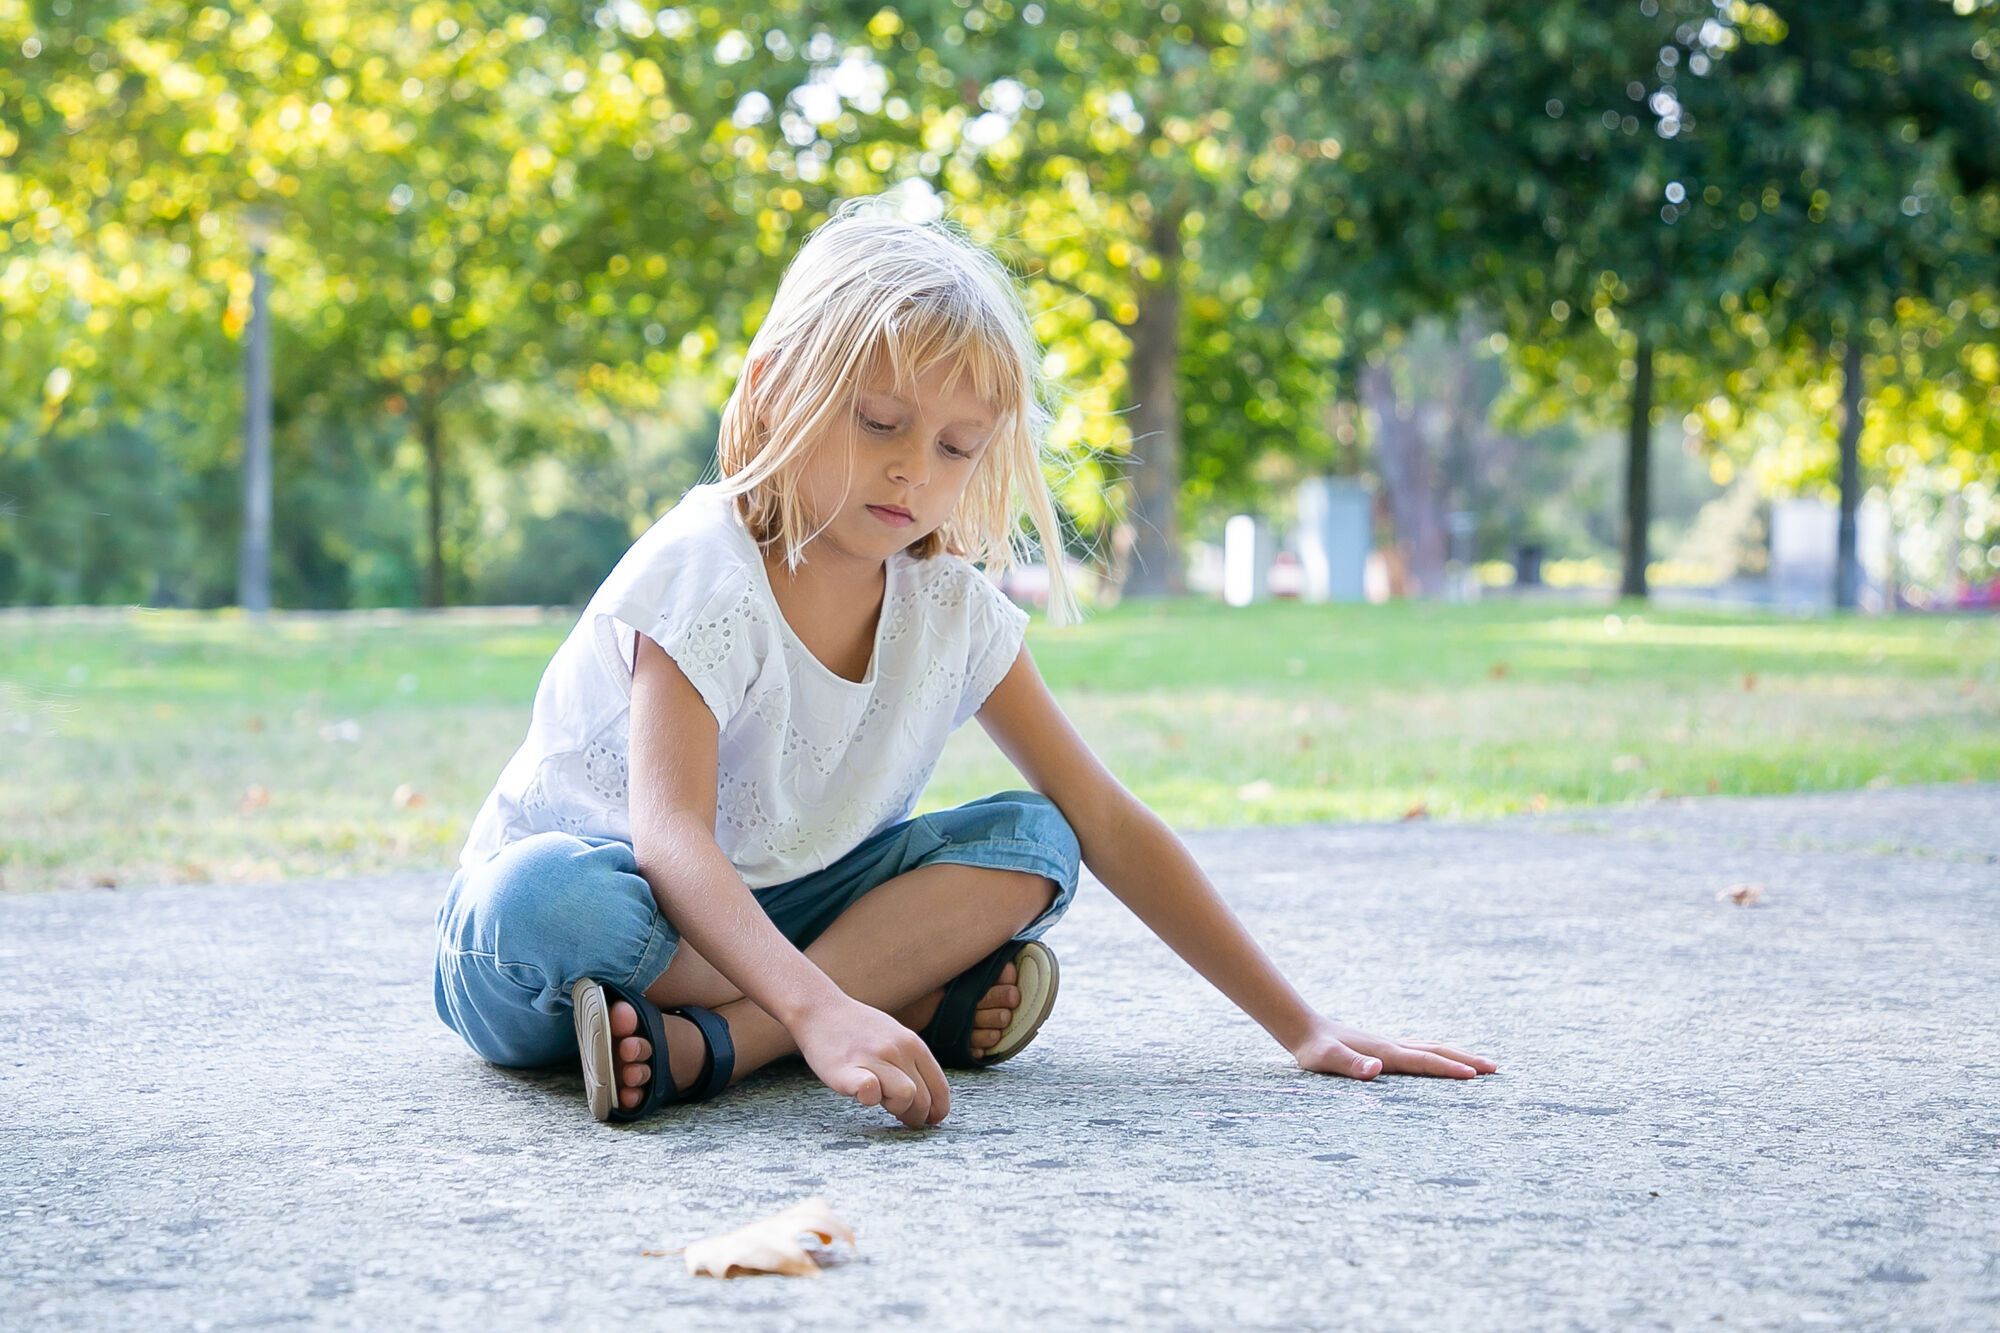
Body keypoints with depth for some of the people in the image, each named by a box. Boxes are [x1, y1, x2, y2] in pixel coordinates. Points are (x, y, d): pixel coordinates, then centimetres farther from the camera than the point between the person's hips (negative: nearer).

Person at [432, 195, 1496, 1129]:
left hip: (775, 909, 5)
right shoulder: (704, 571, -22)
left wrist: (1299, 1026, -7)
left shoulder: (950, 607, -5)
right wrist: (819, 1010, -52)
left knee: (1029, 844, -14)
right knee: (541, 901, -39)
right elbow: (670, 835, -35)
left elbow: (1106, 823, -2)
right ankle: (921, 1000, -28)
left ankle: (710, 1046, -29)